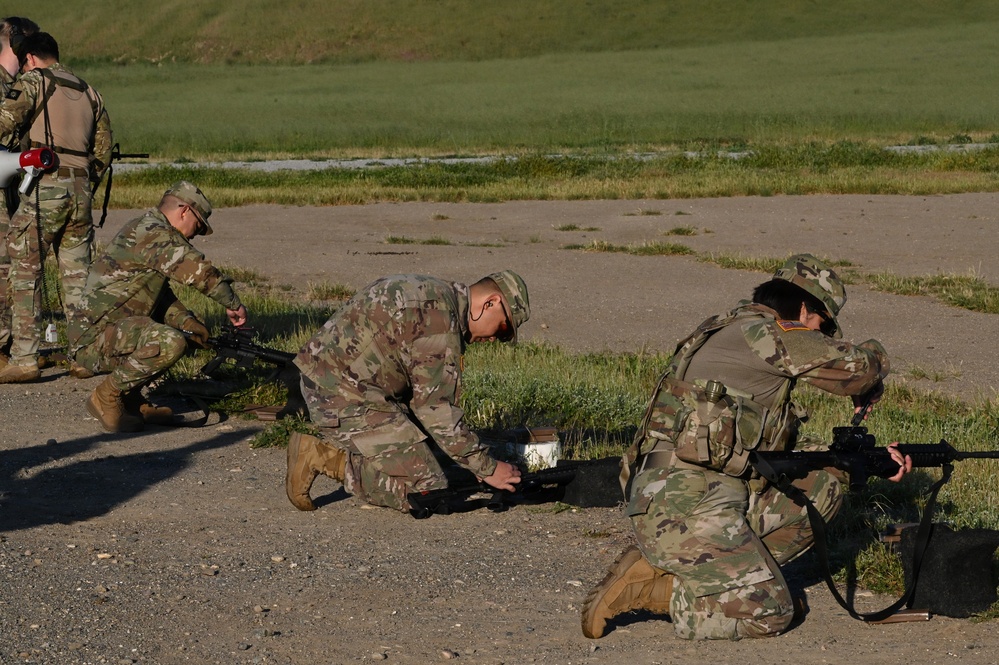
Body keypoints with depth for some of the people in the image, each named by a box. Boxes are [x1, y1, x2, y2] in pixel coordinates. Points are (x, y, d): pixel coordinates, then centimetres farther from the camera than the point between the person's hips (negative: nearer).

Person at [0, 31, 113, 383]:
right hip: (80, 190, 6)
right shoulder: (89, 92, 19)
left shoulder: (34, 81, 0)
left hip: (44, 187, -6)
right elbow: (102, 150, 19)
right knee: (77, 275, 12)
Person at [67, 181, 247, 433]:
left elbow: (162, 298, 23)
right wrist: (233, 304, -10)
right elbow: (200, 271, -23)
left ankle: (130, 398, 14)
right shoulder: (154, 234, -14)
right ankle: (106, 398, -13)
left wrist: (187, 321, 7)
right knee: (170, 343, -32)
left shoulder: (142, 230, 19)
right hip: (95, 339, -11)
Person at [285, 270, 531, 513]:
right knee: (427, 491, -12)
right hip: (344, 396, -10)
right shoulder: (440, 319, -17)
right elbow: (436, 408, -16)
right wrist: (488, 468, -9)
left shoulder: (431, 292, 15)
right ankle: (323, 456, -9)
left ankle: (333, 447, 9)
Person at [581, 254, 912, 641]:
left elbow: (784, 443, 26)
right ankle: (643, 584, -5)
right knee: (768, 613, -11)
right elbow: (858, 366, -7)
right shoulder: (761, 334, -10)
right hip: (684, 509, -10)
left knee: (823, 486, 15)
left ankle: (736, 574, 9)